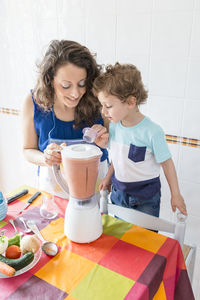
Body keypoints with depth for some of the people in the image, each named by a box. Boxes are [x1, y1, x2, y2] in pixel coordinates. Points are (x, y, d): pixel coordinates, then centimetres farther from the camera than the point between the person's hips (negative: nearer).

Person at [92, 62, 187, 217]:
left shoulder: (152, 131, -23)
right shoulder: (114, 125, -6)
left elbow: (167, 163, -13)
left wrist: (176, 195, -6)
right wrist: (108, 178, 16)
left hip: (146, 199, -4)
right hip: (118, 191, 5)